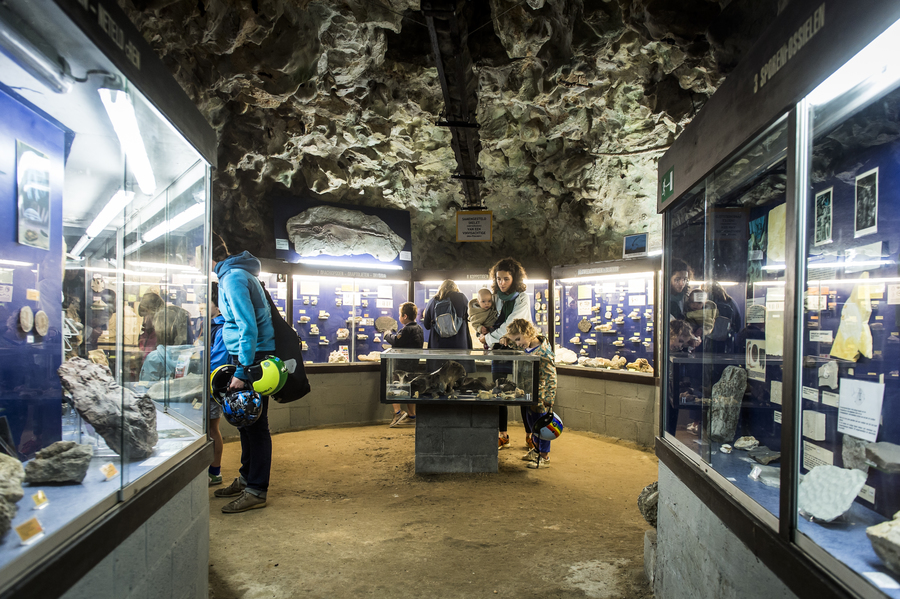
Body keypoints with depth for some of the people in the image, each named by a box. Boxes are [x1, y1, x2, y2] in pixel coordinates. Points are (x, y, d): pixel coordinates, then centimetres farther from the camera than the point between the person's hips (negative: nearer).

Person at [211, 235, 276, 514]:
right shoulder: (233, 273, 15)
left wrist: (242, 371, -23)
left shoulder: (234, 278, -17)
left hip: (253, 356, -10)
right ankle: (246, 479, 29)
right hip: (247, 355, 10)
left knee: (255, 424, -4)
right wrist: (238, 365, 21)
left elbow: (248, 327, -23)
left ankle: (256, 491, 3)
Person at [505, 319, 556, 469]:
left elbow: (551, 378, -24)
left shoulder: (543, 352, -25)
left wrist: (548, 401, -26)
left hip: (541, 396, -9)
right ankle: (537, 449, 41)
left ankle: (544, 457, 15)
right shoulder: (527, 348, 1)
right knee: (532, 422, 21)